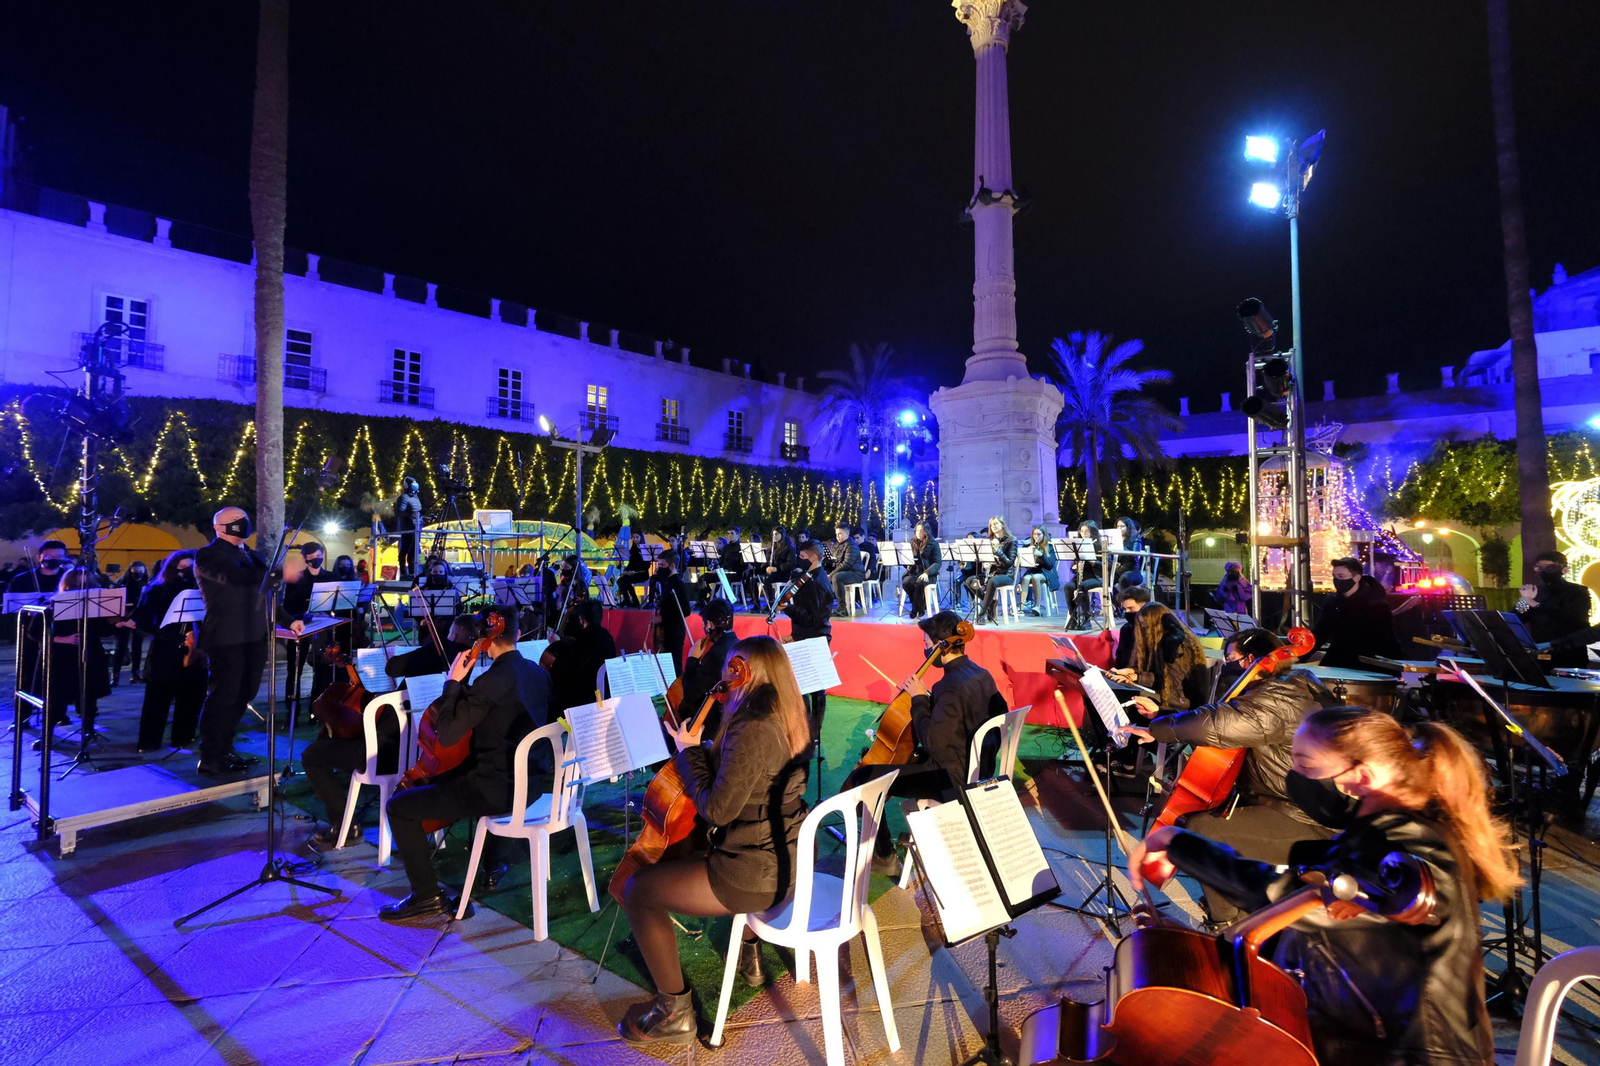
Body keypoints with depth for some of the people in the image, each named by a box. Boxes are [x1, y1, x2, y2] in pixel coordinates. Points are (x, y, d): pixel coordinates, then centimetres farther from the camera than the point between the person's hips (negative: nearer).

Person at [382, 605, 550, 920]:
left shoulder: (491, 680, -21)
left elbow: (447, 735, -17)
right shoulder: (538, 672, 5)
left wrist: (454, 682, -11)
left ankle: (427, 896, 11)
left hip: (500, 789, -9)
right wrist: (466, 689, 19)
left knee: (399, 806, 3)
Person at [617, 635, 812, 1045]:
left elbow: (718, 810, -22)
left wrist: (689, 752, -12)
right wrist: (703, 746, 6)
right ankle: (749, 957, 49)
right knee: (716, 853, 39)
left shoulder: (752, 730, -27)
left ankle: (674, 1012, 15)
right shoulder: (785, 720, 1)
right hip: (786, 859, 9)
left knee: (637, 889, 4)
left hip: (755, 875, -9)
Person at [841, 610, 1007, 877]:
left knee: (859, 780, -7)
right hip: (976, 769, 10)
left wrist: (919, 699, -15)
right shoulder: (982, 675, 2)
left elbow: (932, 742, -28)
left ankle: (884, 857, 9)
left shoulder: (952, 686, -26)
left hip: (951, 779, -10)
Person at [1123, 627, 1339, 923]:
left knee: (1201, 828, -14)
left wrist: (1156, 729, -24)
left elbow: (1212, 725, -39)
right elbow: (1225, 718, 12)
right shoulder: (1293, 682, 10)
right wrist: (1160, 713, 7)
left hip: (1307, 823, -11)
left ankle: (1224, 921, 6)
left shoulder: (1275, 700, -25)